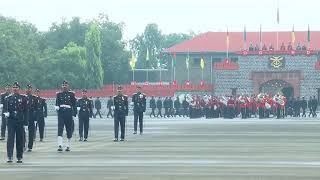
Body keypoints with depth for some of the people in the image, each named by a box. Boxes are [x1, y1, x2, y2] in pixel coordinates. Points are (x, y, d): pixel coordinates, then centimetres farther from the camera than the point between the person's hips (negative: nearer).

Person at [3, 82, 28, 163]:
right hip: (11, 121, 0)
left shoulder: (23, 98, 5)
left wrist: (26, 123, 1)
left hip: (20, 121, 0)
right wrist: (6, 112, -19)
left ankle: (19, 157, 12)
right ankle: (9, 157, -11)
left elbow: (25, 111, 5)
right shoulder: (8, 98, 7)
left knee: (20, 139, 4)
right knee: (10, 139, -9)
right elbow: (5, 108, 6)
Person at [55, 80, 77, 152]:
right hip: (61, 113, 0)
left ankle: (68, 146, 20)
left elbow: (74, 104, 6)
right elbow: (57, 103, 10)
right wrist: (57, 107, -12)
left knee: (69, 129, 7)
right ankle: (60, 145, -22)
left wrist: (74, 113, 2)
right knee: (60, 128, -13)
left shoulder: (71, 94, 5)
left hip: (69, 112, 0)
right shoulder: (59, 94, 9)